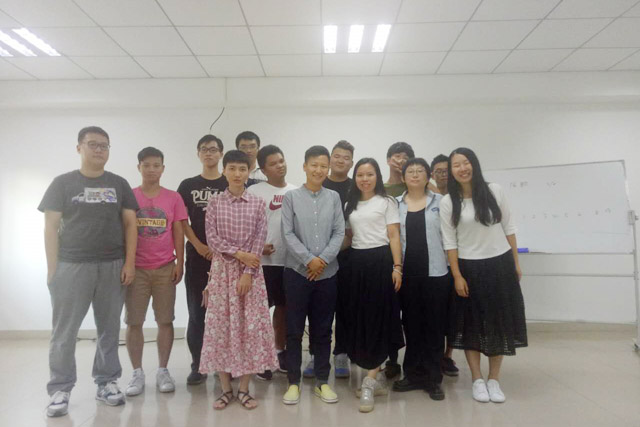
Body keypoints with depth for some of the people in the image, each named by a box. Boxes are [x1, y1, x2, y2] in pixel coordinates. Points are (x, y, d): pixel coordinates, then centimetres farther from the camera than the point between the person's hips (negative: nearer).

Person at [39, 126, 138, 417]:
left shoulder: (119, 184, 9)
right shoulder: (63, 183, 5)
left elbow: (130, 224, 6)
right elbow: (51, 227, 2)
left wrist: (129, 262, -3)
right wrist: (52, 270, -4)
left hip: (112, 267, 2)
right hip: (71, 266, -1)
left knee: (109, 330, 8)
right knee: (64, 332, 3)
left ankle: (107, 382, 21)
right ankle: (60, 390, 16)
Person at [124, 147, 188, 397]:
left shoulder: (173, 198, 4)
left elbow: (178, 233, 5)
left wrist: (179, 263, -1)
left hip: (165, 269, 0)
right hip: (136, 268, 0)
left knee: (165, 320, 5)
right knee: (134, 321, 4)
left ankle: (162, 371, 18)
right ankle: (137, 373, 18)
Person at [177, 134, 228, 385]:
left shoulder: (231, 185, 7)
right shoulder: (188, 185, 9)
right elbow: (181, 221, 3)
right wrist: (200, 246, -9)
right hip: (196, 256, 1)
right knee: (196, 312, 5)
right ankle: (197, 365, 15)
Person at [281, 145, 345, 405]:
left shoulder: (334, 198, 6)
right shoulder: (291, 197, 0)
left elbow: (339, 232, 1)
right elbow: (287, 233, -5)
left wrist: (323, 259, -11)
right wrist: (309, 260, -12)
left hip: (327, 272, 2)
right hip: (297, 271, -2)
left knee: (323, 329, 10)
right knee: (294, 329, 5)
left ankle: (322, 382, 22)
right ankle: (294, 382, 18)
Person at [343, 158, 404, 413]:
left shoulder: (387, 202, 3)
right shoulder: (350, 205, 15)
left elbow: (394, 236, -3)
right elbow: (347, 236, 15)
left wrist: (397, 267, -13)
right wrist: (345, 263, 4)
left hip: (381, 260, -4)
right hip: (357, 263, 5)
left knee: (379, 318, -5)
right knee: (360, 318, 4)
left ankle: (369, 382, -2)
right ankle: (373, 380, 15)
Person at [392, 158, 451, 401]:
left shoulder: (439, 201, 5)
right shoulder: (396, 204, 8)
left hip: (435, 271, -1)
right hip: (407, 273, 2)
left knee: (434, 325, 5)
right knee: (411, 324, 10)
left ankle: (433, 379, 17)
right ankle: (414, 375, 23)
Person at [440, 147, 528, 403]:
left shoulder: (494, 191, -1)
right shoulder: (447, 202, -5)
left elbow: (508, 228, 6)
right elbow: (449, 242, -4)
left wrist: (516, 263, 5)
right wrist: (457, 276, -9)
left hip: (500, 264, 2)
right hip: (470, 268, -1)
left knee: (500, 322, 8)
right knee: (472, 323, 5)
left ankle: (494, 379, 22)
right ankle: (477, 380, 19)